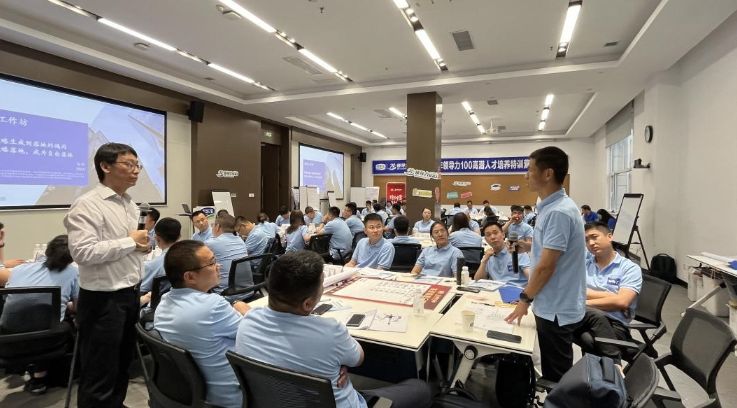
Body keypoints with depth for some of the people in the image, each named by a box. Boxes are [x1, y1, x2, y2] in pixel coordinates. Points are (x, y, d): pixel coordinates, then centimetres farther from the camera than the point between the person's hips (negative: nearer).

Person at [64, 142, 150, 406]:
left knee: (122, 367, 23)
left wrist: (143, 245, 0)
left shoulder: (130, 204, 11)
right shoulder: (87, 205, -16)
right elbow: (83, 252, -27)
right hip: (102, 300, -8)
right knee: (99, 377, 7)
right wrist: (131, 241, -19)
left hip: (130, 295, 8)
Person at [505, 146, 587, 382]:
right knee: (550, 371, 23)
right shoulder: (550, 207, 7)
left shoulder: (559, 212, -25)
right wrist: (529, 247, 7)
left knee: (557, 377, 9)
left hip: (557, 309, -9)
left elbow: (546, 266, -23)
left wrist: (525, 298, -13)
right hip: (551, 305, 9)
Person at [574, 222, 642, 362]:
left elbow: (621, 302, -10)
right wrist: (608, 295, -4)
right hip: (582, 319, 3)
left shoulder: (630, 268, 6)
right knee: (596, 316, -35)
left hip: (614, 324, -3)